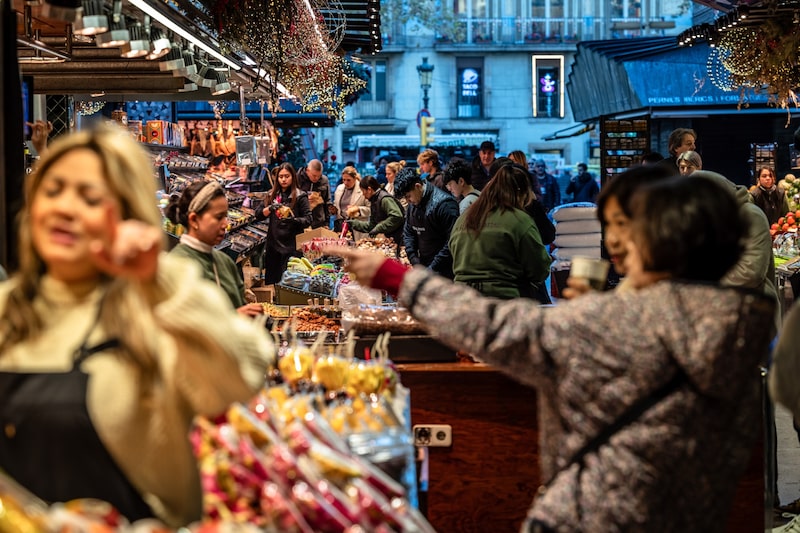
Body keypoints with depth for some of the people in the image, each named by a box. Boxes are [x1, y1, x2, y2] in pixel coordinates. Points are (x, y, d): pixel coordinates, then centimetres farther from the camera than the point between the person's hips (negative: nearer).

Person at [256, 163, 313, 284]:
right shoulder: (272, 195, 11)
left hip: (291, 246, -4)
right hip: (273, 243, 4)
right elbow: (258, 215, 6)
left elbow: (308, 219, -8)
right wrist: (270, 208, -12)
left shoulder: (300, 196, -2)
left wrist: (294, 220, -27)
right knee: (271, 281, 9)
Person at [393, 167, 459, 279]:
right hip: (423, 266, 8)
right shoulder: (413, 204, 10)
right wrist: (413, 258, 3)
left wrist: (433, 267, -19)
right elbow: (408, 233, 20)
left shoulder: (443, 203, -17)